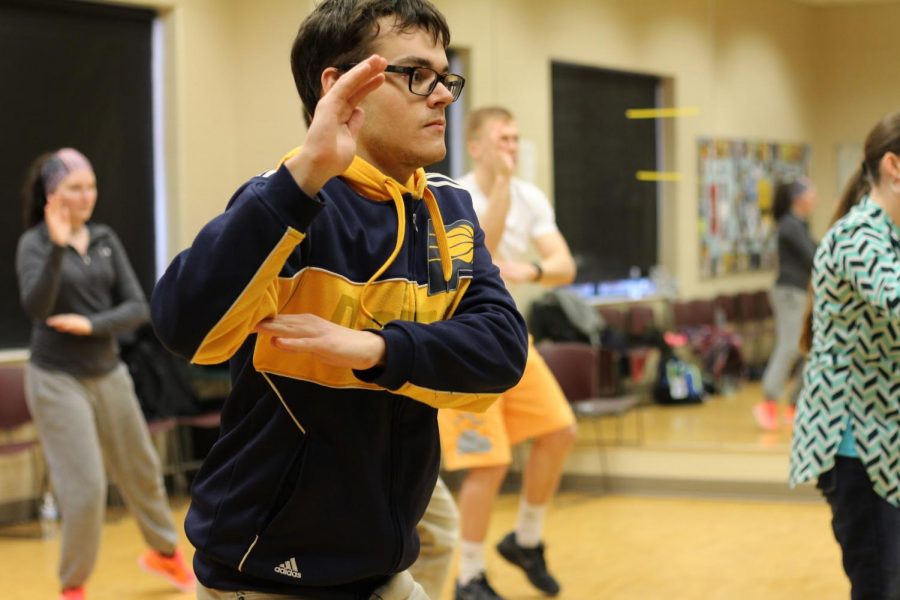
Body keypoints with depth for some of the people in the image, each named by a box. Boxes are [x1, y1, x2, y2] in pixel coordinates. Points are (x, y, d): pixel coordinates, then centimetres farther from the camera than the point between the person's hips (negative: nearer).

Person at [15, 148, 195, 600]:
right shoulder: (34, 243, -9)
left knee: (141, 470, 17)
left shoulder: (105, 240, 3)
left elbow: (137, 308, -2)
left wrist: (91, 325, -18)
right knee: (86, 487, -7)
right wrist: (57, 248, -33)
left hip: (108, 373, 5)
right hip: (57, 379, -5)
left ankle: (165, 554, 40)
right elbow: (35, 308, -25)